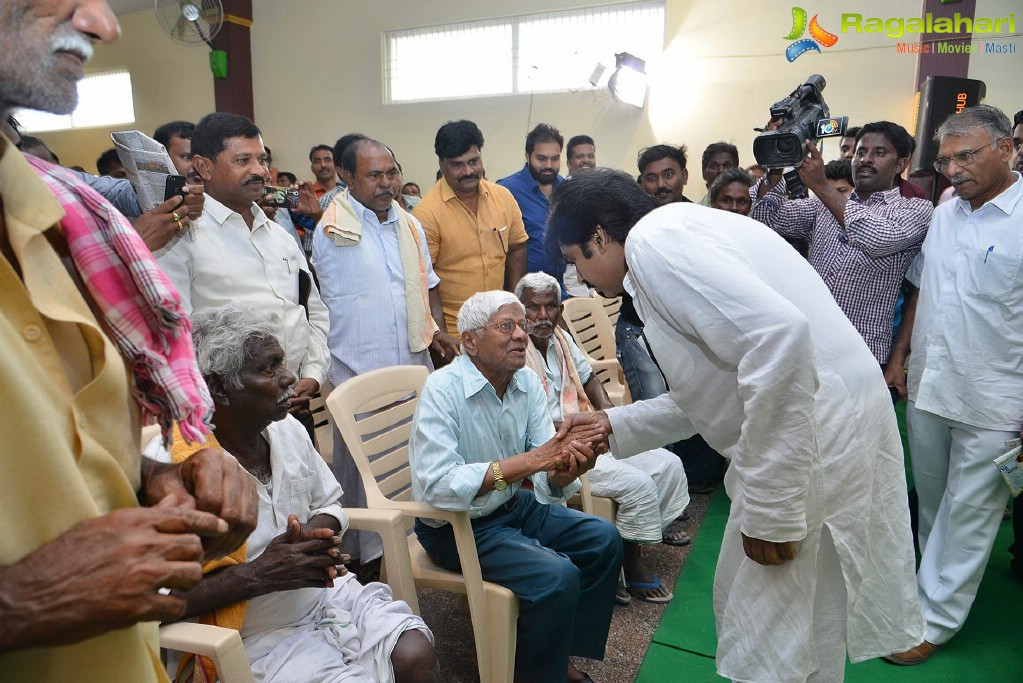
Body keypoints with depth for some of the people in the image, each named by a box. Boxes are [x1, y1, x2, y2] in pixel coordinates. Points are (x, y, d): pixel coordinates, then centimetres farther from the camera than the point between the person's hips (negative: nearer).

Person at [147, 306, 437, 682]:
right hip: (258, 639, -5)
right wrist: (256, 575, -23)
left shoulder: (288, 429, -1)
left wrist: (315, 536, -9)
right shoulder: (168, 465, -21)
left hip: (327, 593, 5)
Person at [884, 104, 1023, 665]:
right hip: (926, 386, 6)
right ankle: (941, 579, 39)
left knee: (968, 512, 7)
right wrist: (899, 357, 11)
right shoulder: (943, 215, 8)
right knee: (931, 498, 18)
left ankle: (934, 618, 19)